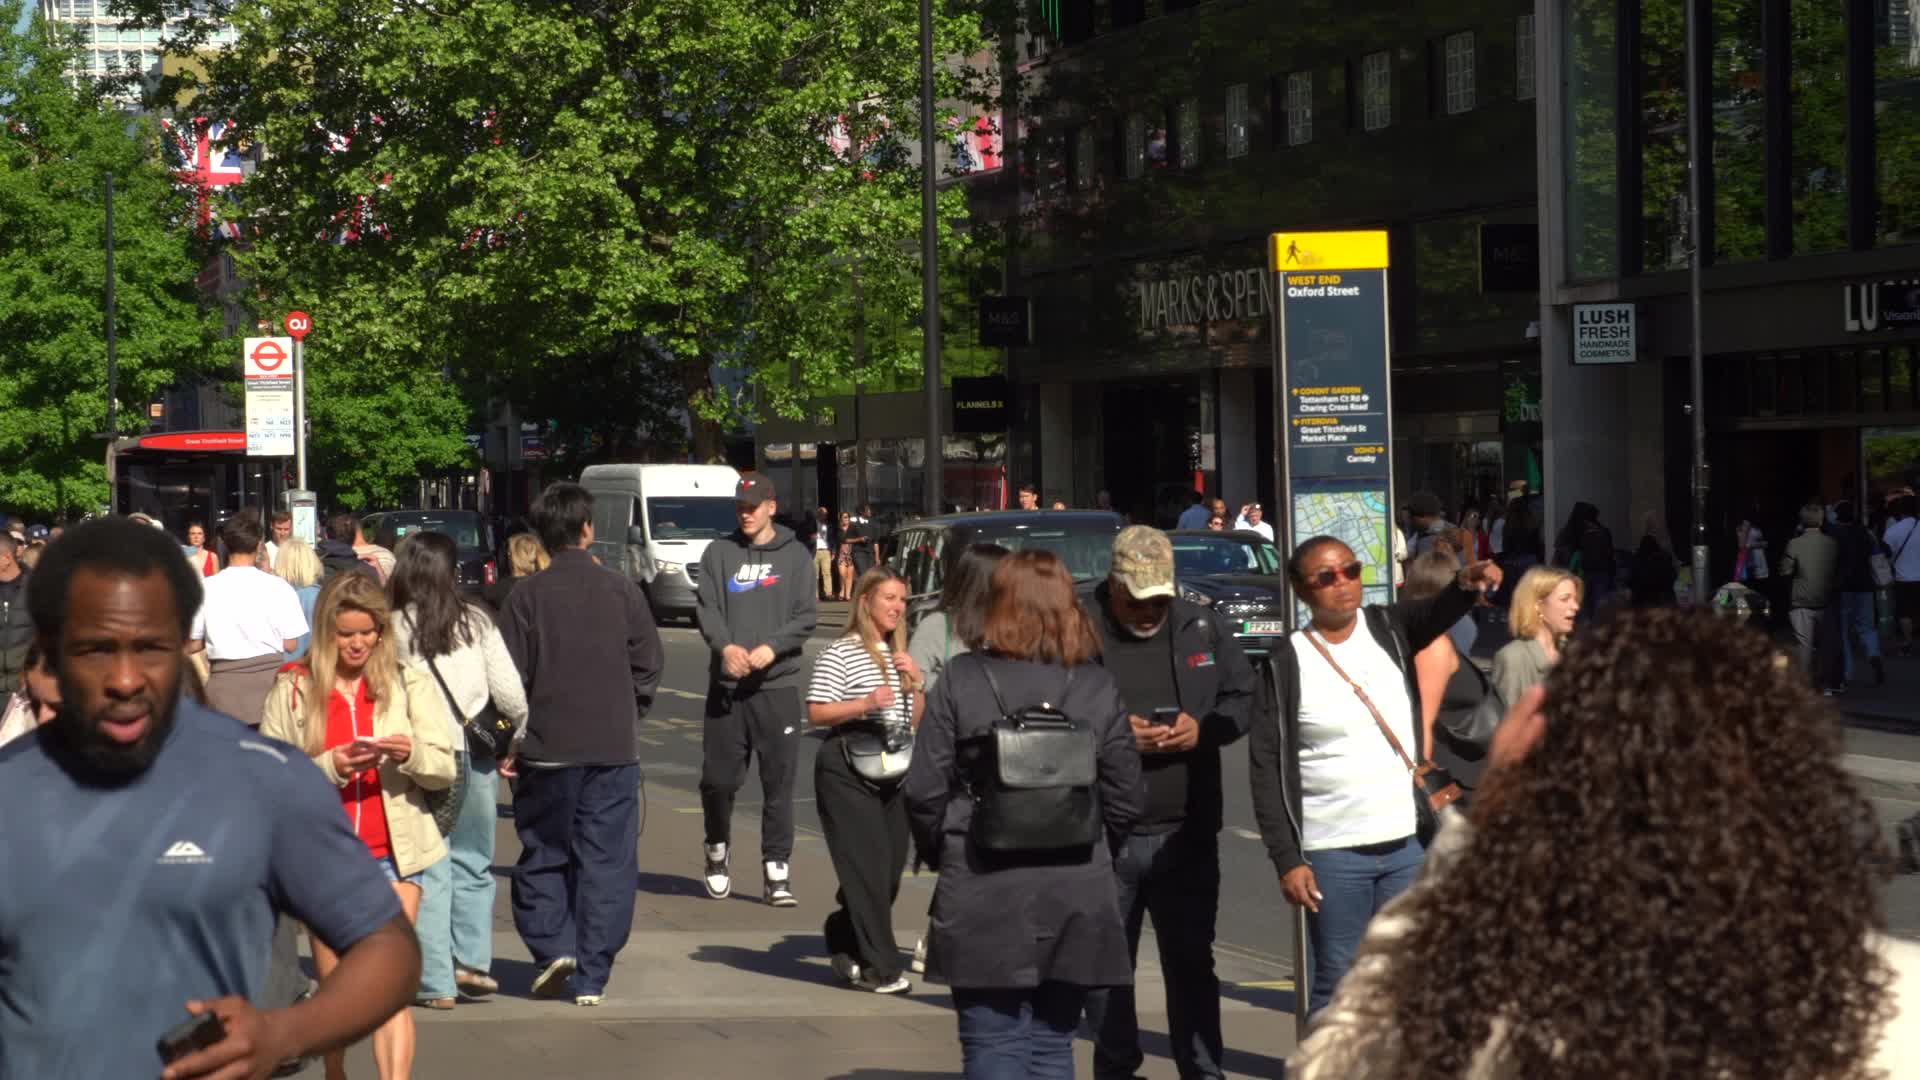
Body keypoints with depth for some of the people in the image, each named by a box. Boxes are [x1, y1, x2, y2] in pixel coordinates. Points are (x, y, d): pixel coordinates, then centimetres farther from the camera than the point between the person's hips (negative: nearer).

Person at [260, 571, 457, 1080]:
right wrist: (329, 767, -20)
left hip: (393, 852, -1)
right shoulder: (293, 689, 1)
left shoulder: (409, 684, 4)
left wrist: (411, 753, -18)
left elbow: (445, 771, 3)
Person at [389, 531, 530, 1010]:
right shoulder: (476, 622, 1)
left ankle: (435, 981, 3)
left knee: (428, 870, 5)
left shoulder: (393, 628, -3)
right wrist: (522, 731, 14)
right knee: (472, 863, 16)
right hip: (474, 754, 2)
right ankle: (472, 962, 8)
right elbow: (509, 692, -1)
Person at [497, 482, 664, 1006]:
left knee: (544, 854, 14)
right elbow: (648, 664, 2)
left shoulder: (527, 595, -4)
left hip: (545, 747, -1)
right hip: (613, 747, 1)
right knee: (605, 859, 5)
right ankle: (592, 976, 4)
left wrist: (509, 742, 4)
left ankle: (553, 947, -1)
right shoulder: (621, 590, -1)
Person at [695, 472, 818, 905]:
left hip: (778, 684, -1)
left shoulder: (795, 556, 7)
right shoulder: (719, 552, 9)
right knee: (718, 779, 2)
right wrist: (725, 646, -18)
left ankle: (776, 870, 3)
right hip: (726, 685, 1)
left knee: (779, 783, -2)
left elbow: (807, 615, 0)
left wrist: (771, 647, -16)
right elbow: (707, 608, 0)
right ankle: (718, 849, 28)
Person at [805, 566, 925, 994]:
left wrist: (916, 684, 2)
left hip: (893, 772, 8)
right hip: (848, 771, -8)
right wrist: (866, 704, -23)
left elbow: (915, 721, 20)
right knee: (868, 869, -10)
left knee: (891, 869, 7)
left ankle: (844, 941, 27)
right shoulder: (840, 654, -7)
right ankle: (880, 967, -8)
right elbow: (816, 713, -12)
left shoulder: (899, 656, 18)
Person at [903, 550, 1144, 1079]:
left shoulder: (961, 680, -6)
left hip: (982, 897, -2)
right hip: (1076, 899, 2)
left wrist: (944, 857, 12)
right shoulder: (1099, 689, 1)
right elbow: (1125, 801, 1)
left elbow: (923, 793, -6)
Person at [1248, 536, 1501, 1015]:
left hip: (1408, 843, 3)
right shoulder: (1287, 664, -5)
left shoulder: (1389, 629, 6)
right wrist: (1287, 859, -11)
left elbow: (1438, 612, -15)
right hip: (1332, 854, -3)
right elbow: (1268, 769, -5)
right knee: (1337, 984, 2)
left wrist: (1467, 583, -38)